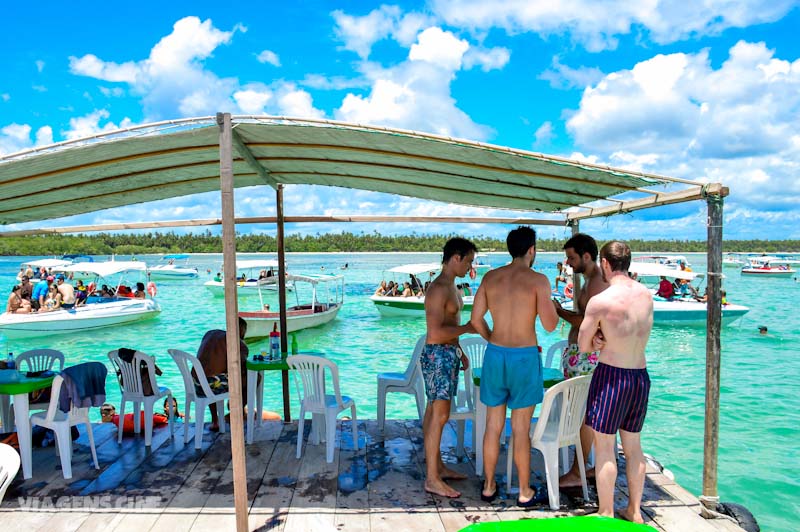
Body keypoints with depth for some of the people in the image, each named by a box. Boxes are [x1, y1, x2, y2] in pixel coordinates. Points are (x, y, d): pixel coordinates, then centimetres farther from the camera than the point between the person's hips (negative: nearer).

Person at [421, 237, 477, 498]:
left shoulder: (450, 286, 14)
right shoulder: (438, 289, -19)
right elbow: (436, 333, -26)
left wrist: (460, 350, 23)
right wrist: (468, 328, -16)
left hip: (448, 354, 10)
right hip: (438, 356, -10)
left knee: (434, 412, 16)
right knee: (439, 415, -7)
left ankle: (437, 466, 27)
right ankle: (432, 479, 1)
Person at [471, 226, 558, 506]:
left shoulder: (490, 277, 3)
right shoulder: (538, 280, -10)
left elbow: (476, 319, 4)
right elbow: (550, 325, -11)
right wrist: (550, 303, 9)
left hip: (495, 356, 4)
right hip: (525, 358, -3)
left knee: (493, 426, 14)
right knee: (521, 429, 8)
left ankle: (489, 486, 27)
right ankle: (524, 491, 23)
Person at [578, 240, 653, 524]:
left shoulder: (600, 301, -18)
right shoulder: (647, 295, 2)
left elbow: (583, 346, -9)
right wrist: (606, 337, -2)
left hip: (610, 376, -6)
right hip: (641, 376, 6)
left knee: (604, 447, 7)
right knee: (633, 445, 18)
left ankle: (606, 514, 18)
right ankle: (634, 511, 31)